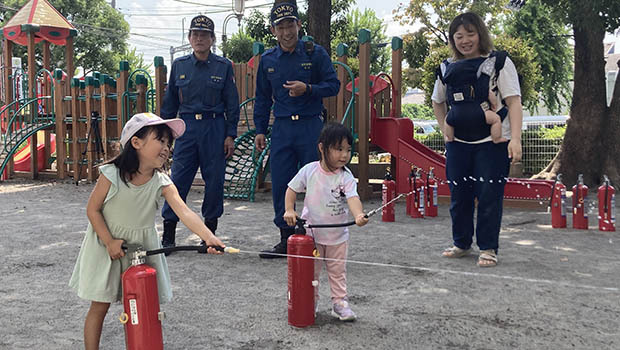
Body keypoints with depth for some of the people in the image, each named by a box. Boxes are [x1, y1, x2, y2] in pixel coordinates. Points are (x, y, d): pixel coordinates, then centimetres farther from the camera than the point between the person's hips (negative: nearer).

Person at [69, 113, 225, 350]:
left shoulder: (162, 183, -14)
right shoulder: (111, 174, -19)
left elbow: (185, 213, -27)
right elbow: (93, 209, -10)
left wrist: (209, 237, -42)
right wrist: (110, 242, -17)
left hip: (142, 247, 3)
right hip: (107, 244, -3)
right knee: (100, 306, 5)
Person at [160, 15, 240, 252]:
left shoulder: (224, 66, 2)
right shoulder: (179, 65, 8)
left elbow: (232, 104, 3)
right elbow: (170, 101, 13)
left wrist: (230, 135, -2)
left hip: (214, 128, -1)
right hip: (186, 127, 1)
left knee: (214, 180, 4)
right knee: (178, 179, -1)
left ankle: (209, 230, 19)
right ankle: (168, 233, 7)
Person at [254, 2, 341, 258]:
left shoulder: (315, 53, 1)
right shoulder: (267, 60, 11)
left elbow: (333, 85, -1)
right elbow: (262, 98, 17)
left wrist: (308, 89, -17)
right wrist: (260, 130, 12)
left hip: (311, 126, -3)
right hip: (282, 128, 4)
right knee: (280, 185, 4)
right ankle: (286, 239, 16)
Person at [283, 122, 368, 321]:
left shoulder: (346, 177, -14)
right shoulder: (309, 171, -11)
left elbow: (353, 198, -28)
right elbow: (292, 189, 1)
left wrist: (359, 215, -48)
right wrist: (289, 210, -13)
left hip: (337, 234, 0)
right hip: (311, 232, 0)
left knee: (337, 271, 12)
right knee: (311, 271, 14)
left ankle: (339, 302, 25)